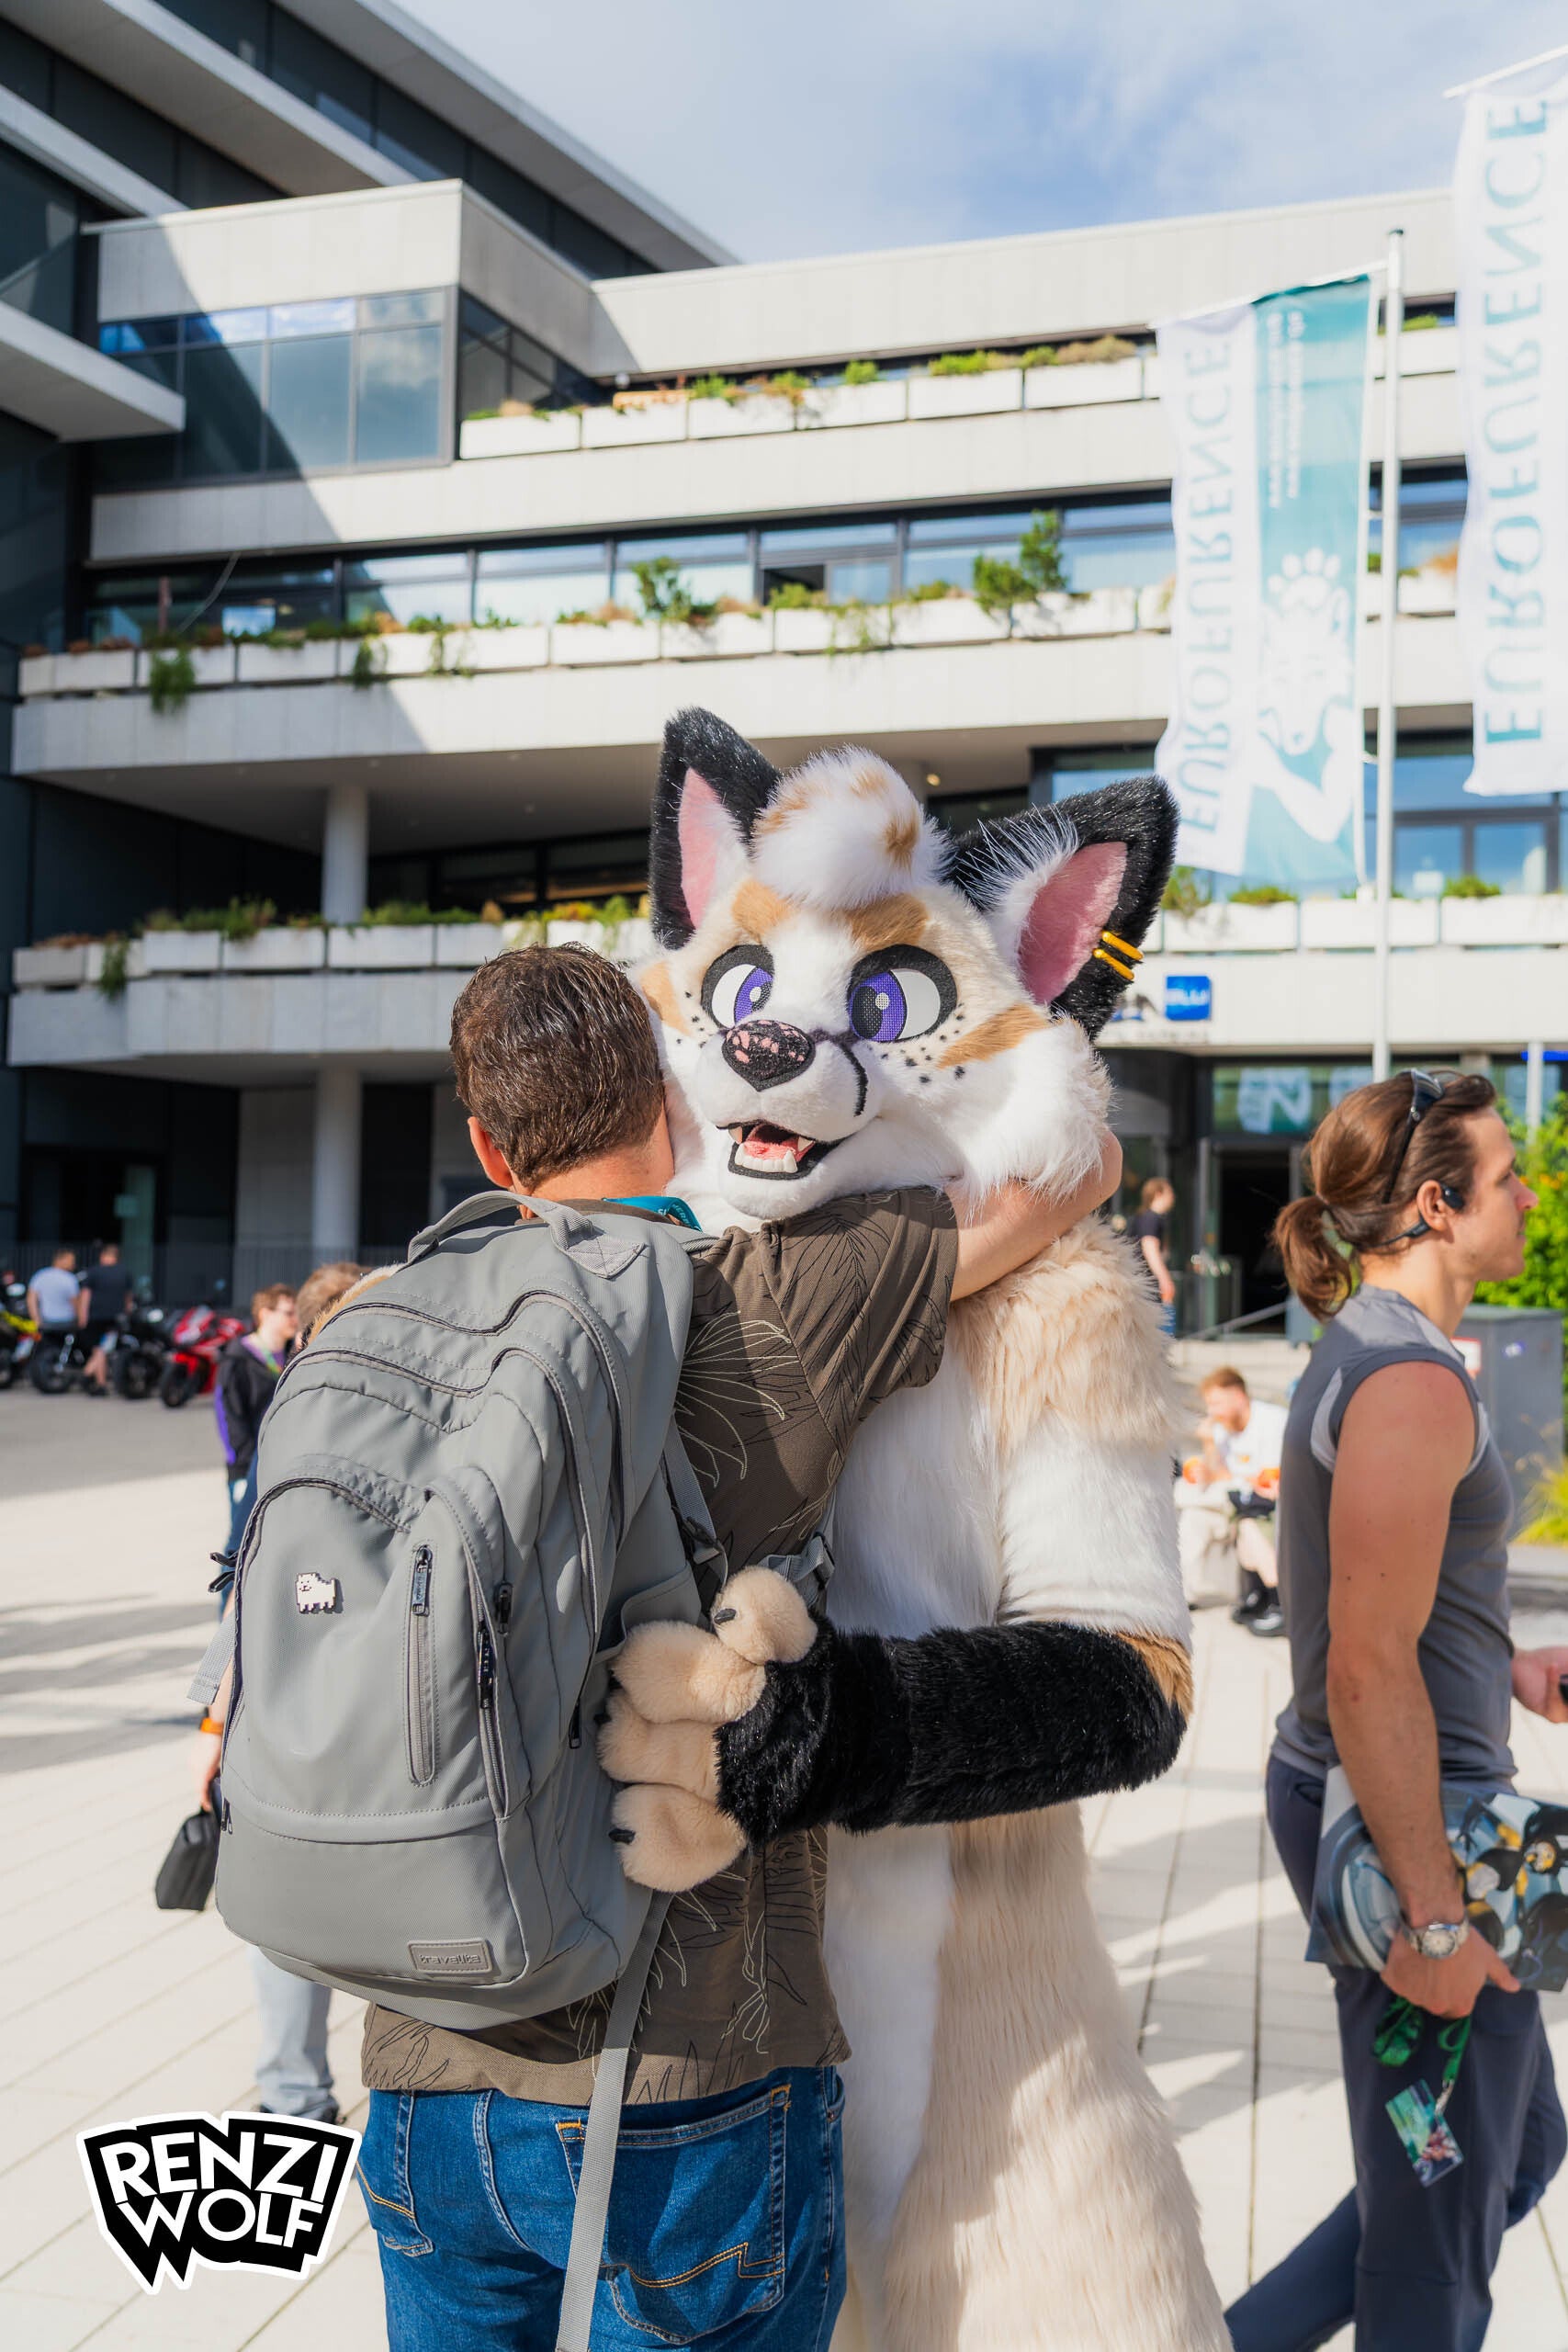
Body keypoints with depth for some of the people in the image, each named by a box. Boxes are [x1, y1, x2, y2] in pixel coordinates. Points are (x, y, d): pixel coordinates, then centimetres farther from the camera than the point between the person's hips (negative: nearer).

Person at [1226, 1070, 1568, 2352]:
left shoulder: (1362, 1353, 10)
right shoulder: (1414, 1381, -21)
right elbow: (1369, 1669, -25)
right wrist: (1435, 1913, -22)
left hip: (1354, 1796, 10)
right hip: (1408, 1816, -10)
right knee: (1436, 2237, 8)